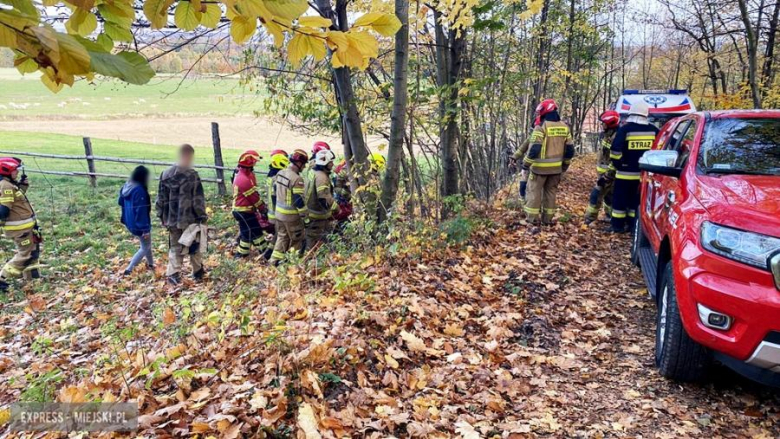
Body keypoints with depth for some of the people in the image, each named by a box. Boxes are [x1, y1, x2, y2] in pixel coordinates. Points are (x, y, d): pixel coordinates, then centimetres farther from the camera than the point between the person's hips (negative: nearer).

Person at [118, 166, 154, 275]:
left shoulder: (127, 186, 3)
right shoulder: (139, 190, -27)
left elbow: (121, 202, 16)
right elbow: (141, 211, -26)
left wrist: (125, 220, 24)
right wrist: (145, 228, -21)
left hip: (130, 222, 9)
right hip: (138, 225, -9)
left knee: (146, 244, 25)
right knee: (145, 247, 7)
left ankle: (150, 264, 38)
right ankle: (129, 269, 3)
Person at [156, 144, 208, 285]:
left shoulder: (166, 174, 0)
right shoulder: (193, 175, -15)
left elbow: (161, 198, 6)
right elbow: (198, 200, -13)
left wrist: (162, 216, 15)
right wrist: (202, 216, -2)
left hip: (172, 219, 3)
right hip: (191, 219, -3)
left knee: (175, 247, 12)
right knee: (195, 247, 14)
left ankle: (173, 274, 3)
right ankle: (198, 272, 27)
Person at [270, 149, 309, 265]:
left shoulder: (280, 174, 3)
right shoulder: (297, 179, -23)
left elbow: (274, 193, 13)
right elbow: (299, 201, -23)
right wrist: (306, 217, -15)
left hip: (279, 212, 8)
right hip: (291, 216, -8)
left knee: (282, 237, 21)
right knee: (296, 240, 9)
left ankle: (275, 259, 24)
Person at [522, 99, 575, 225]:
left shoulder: (541, 127, -14)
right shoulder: (565, 127, 5)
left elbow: (534, 148, -18)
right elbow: (570, 150, 8)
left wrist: (526, 163, -7)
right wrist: (565, 165, 20)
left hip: (541, 166, -5)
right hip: (556, 167, 5)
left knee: (535, 190, 6)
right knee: (551, 191, 15)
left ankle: (533, 217, 8)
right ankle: (548, 218, 19)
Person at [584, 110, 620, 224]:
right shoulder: (605, 135, 7)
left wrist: (607, 176, -26)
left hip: (609, 173, -9)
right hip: (604, 171, 9)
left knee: (596, 195, -7)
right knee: (608, 195, 18)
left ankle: (589, 219, 2)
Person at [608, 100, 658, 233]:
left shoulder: (625, 129, -10)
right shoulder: (654, 130, 4)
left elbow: (615, 150, -14)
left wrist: (618, 164, 0)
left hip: (626, 172, -4)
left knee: (620, 199, 5)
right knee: (636, 200, 13)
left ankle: (618, 225, 7)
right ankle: (634, 225, 15)